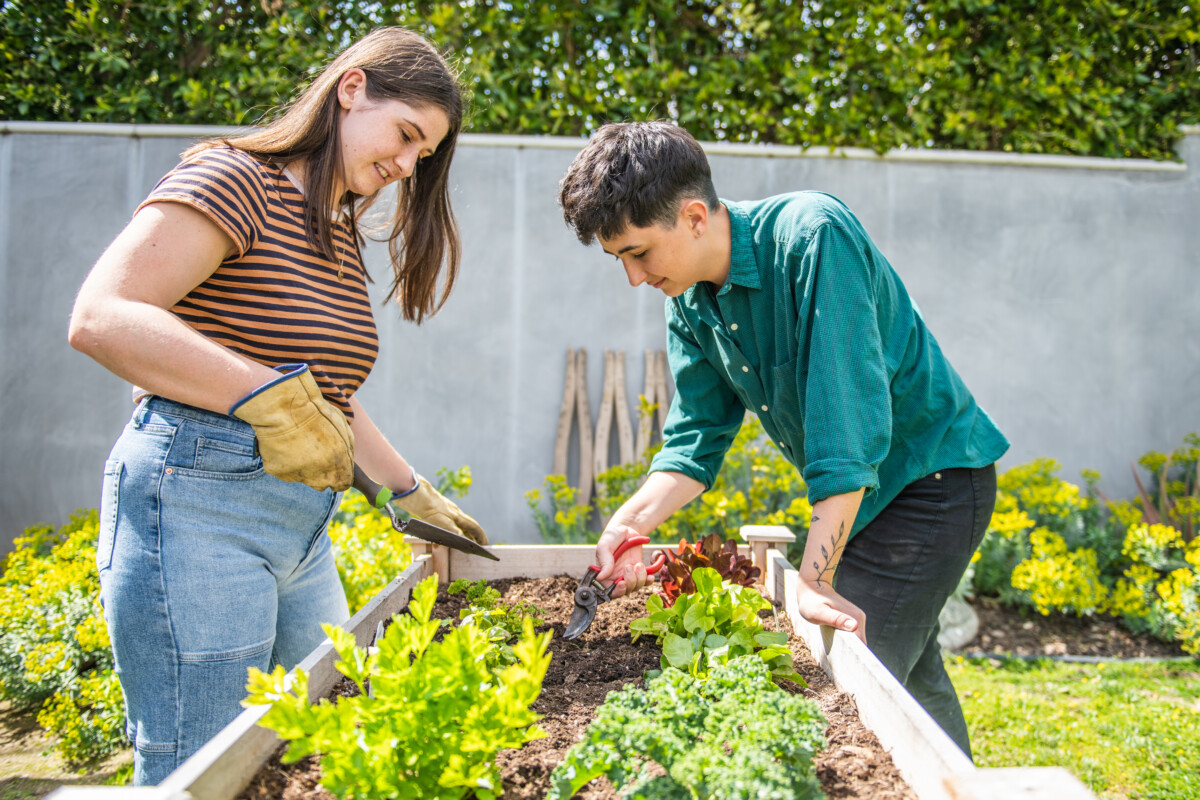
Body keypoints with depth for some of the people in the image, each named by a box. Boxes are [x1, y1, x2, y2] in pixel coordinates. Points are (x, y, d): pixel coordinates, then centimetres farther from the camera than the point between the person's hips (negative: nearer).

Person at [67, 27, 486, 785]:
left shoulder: (342, 234, 19)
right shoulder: (236, 178, -8)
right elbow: (101, 316, -22)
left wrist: (415, 492, 26)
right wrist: (269, 396, -30)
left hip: (303, 525, 9)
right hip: (199, 503, -9)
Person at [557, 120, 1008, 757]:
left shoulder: (812, 234, -28)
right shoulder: (688, 299, -3)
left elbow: (850, 414, -33)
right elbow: (697, 434, -1)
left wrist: (815, 580, -34)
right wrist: (632, 520, -19)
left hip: (934, 474, -8)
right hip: (854, 493, 8)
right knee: (914, 675, 20)